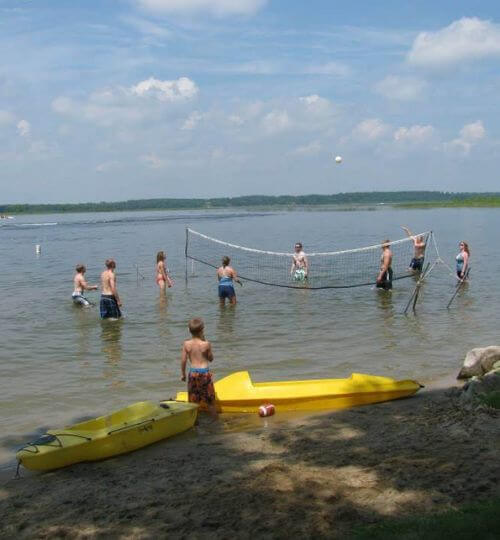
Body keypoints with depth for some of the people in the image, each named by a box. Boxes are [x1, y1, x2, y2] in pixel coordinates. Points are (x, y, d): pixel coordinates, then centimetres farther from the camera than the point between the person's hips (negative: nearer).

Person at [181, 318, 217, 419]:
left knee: (193, 400, 14)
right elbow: (211, 359, 1)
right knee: (210, 400, 11)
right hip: (205, 373, -2)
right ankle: (215, 419, 20)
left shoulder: (186, 344, -7)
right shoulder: (206, 344, -13)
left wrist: (183, 374, 11)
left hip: (193, 373, 2)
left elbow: (183, 360, -3)